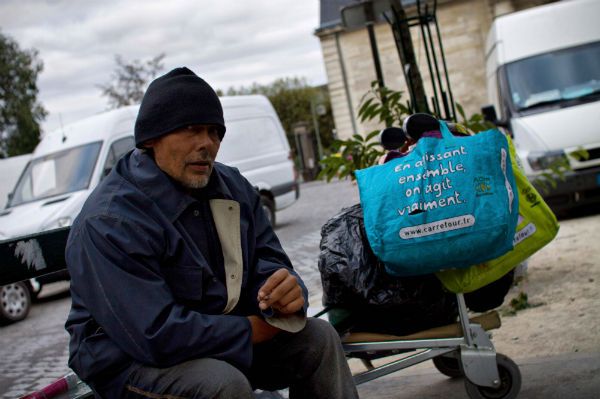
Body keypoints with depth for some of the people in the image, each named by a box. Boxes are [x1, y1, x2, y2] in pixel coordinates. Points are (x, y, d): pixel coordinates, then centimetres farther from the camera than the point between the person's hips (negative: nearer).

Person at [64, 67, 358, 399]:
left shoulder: (233, 187, 1)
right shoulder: (109, 222, -24)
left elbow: (267, 262, 1)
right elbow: (156, 334, -30)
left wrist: (286, 291, -26)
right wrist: (257, 328, -21)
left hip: (221, 339, 7)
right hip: (132, 361, -7)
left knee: (318, 338, -10)